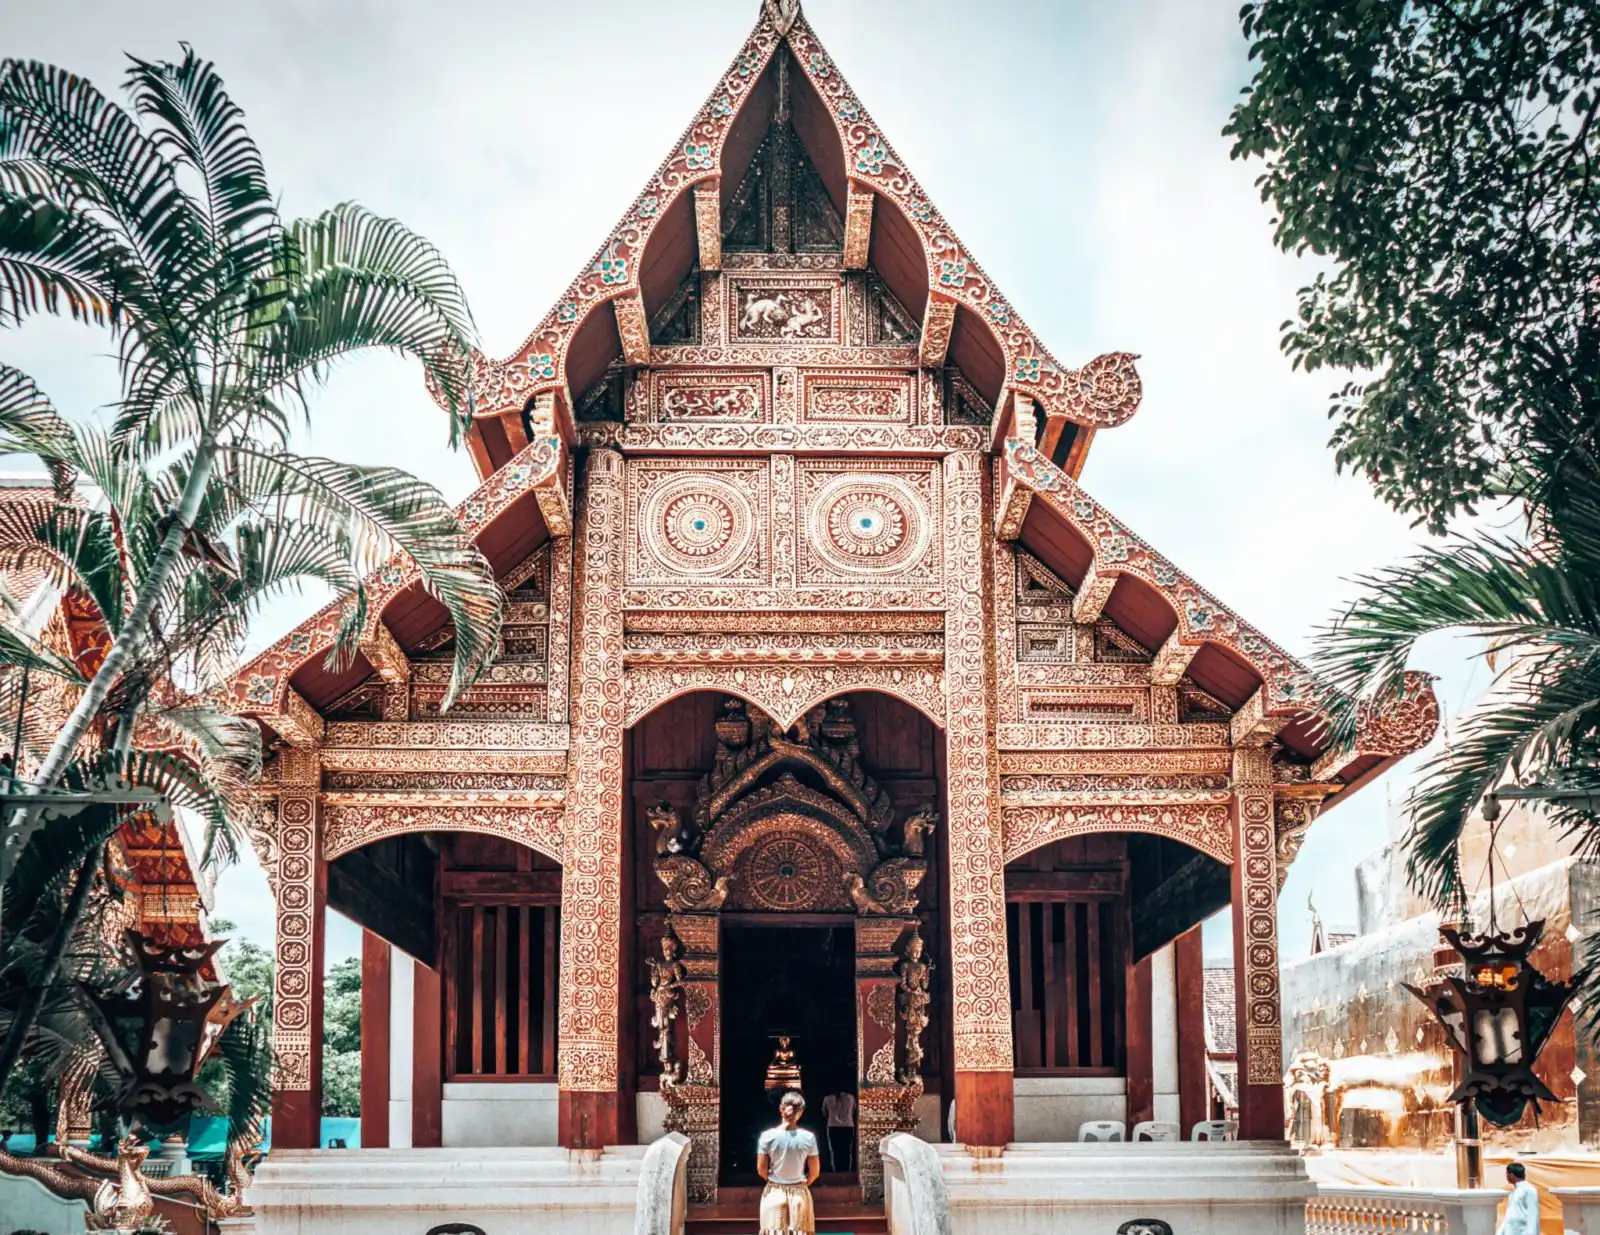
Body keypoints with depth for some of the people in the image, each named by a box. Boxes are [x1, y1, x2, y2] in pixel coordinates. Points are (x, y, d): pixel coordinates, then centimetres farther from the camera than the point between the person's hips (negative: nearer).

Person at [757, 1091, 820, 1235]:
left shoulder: (768, 1136, -10)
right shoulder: (808, 1137, -9)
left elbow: (761, 1169, -4)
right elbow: (815, 1172, -2)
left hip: (774, 1193, 0)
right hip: (799, 1194, 0)